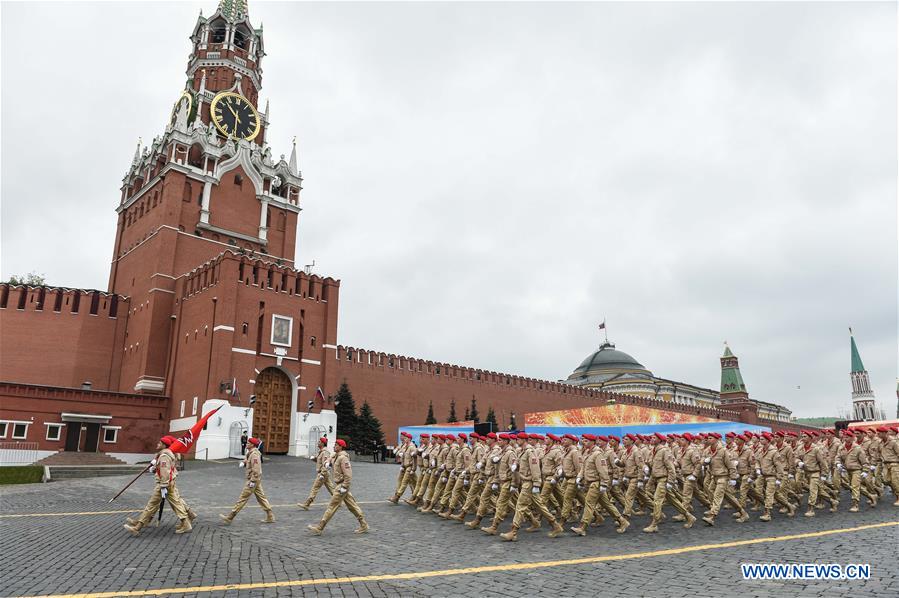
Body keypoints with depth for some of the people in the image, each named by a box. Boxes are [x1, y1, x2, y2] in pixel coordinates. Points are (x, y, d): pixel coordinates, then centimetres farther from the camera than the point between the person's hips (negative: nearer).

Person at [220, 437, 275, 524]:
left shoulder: (254, 454, -20)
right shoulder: (250, 453, 12)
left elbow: (256, 469, -24)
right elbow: (247, 459, 26)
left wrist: (252, 481, -24)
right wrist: (243, 463, 5)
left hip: (253, 479, -10)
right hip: (256, 480, 10)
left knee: (243, 498, -3)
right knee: (261, 497, 12)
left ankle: (230, 517, 4)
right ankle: (270, 517, 15)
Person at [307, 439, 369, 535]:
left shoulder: (343, 458, -17)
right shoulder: (337, 456, 14)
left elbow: (348, 474, -22)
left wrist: (344, 487, -22)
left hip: (341, 485, -10)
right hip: (338, 484, 10)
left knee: (332, 506, -5)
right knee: (352, 506, 12)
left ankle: (319, 528, -1)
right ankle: (363, 525, 17)